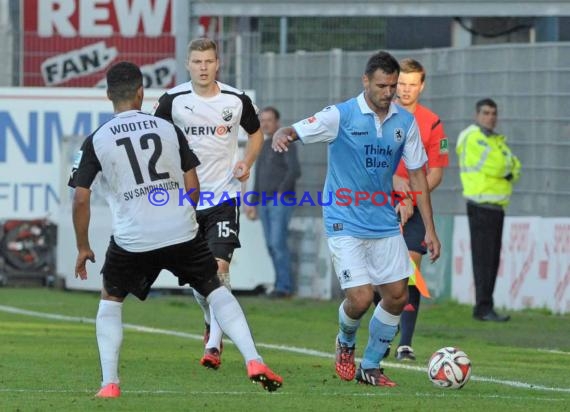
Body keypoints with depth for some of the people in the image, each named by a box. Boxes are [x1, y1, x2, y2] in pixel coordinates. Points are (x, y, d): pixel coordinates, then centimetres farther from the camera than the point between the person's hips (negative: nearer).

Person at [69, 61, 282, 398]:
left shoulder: (96, 141, 0)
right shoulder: (169, 129, 6)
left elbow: (81, 199, -2)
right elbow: (193, 187, 8)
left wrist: (83, 248, 9)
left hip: (132, 240, -1)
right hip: (182, 232, 1)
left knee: (110, 300, 22)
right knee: (217, 290, 18)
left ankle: (109, 383, 10)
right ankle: (253, 360, 2)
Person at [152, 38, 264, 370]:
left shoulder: (237, 100, -4)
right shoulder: (173, 100, -6)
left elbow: (256, 132, 15)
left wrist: (247, 163, -2)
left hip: (224, 194, -2)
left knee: (219, 266, -14)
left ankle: (214, 345, -13)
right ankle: (212, 322, 39)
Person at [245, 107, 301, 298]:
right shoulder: (263, 146, 17)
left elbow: (295, 171, -20)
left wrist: (281, 192, -20)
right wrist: (253, 204, 16)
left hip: (281, 202, -8)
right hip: (265, 202, 8)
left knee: (278, 242, -14)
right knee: (272, 245, 5)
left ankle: (284, 286, -11)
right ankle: (283, 284, 11)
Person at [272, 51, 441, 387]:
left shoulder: (405, 122, 3)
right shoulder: (341, 116, -10)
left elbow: (417, 175, 8)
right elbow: (294, 132, -13)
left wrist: (430, 230, 5)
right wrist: (281, 135, -40)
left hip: (385, 223, 5)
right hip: (346, 224, -5)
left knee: (398, 296, 2)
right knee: (361, 298, -14)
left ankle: (370, 367, 20)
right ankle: (346, 343, 21)